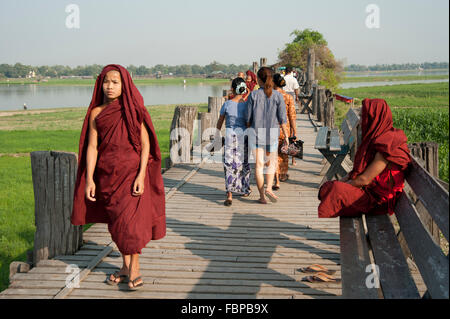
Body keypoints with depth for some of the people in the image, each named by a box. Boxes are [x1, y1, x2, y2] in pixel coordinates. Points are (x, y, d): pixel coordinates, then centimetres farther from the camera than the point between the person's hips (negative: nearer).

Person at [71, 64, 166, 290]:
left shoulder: (133, 110, -3)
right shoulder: (96, 113, 5)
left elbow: (145, 143, -5)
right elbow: (92, 147, 3)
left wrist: (141, 175, -14)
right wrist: (89, 179, -4)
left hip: (132, 172, -4)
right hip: (107, 175, 4)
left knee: (131, 220, -6)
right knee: (116, 221, 10)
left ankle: (134, 268, 6)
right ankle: (125, 266, 23)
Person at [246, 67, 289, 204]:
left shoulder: (254, 95, -5)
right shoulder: (277, 95, -4)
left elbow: (248, 117, -4)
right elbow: (282, 118, -4)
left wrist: (248, 127, 13)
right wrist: (286, 135, 4)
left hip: (256, 131, 0)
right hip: (273, 131, 1)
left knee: (259, 164, 6)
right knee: (271, 162, 18)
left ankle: (262, 195, 8)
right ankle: (269, 188, -1)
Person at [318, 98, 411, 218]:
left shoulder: (386, 146, -23)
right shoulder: (375, 138, 6)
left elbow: (364, 179, -21)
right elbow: (360, 168, 15)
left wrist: (343, 185, -7)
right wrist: (342, 181, 4)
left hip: (378, 199, -9)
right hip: (367, 189, 9)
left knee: (336, 190, -25)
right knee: (326, 187, -1)